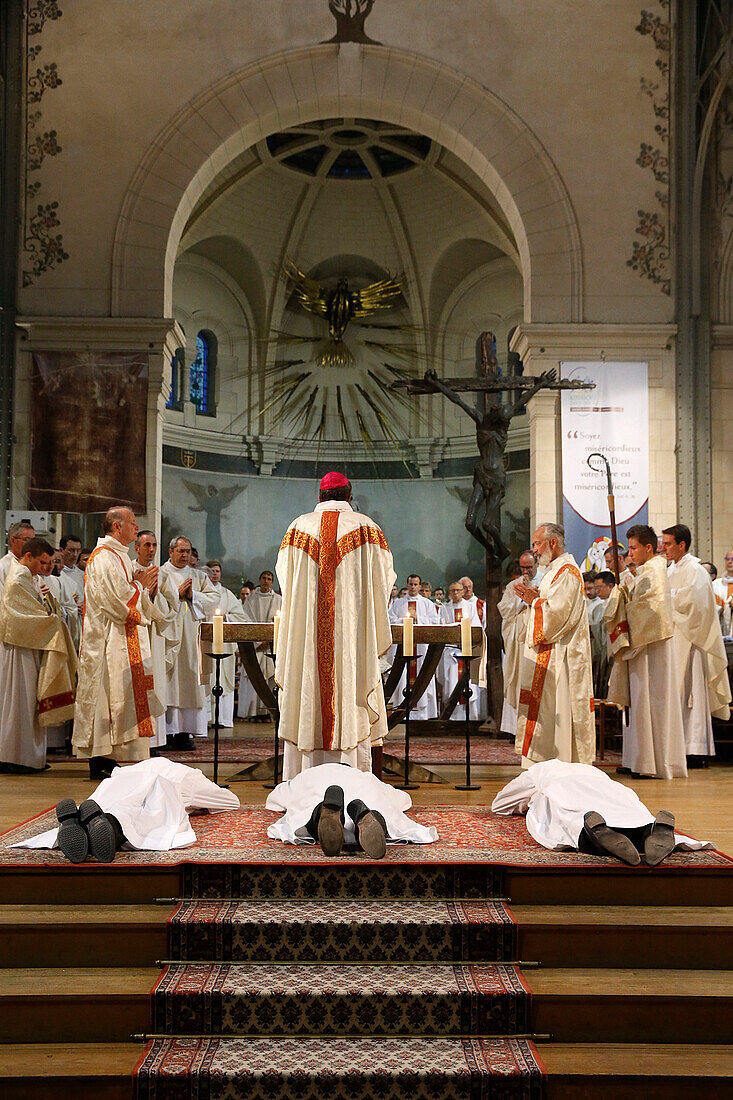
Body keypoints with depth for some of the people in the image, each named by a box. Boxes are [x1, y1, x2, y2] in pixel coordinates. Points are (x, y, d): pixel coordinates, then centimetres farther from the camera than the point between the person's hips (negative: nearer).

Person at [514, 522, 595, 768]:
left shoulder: (567, 572, -14)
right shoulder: (556, 570, 19)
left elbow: (556, 614, -23)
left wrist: (534, 600, -11)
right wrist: (533, 598, 9)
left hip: (558, 655, -11)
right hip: (548, 654, 11)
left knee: (552, 709, -8)